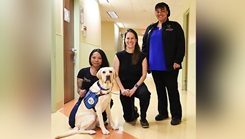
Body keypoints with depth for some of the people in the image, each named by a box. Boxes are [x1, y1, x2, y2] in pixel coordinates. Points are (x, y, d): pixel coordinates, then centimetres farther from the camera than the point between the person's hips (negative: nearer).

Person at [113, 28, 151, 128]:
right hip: (125, 87, 0)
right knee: (128, 118, -4)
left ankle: (143, 118, -8)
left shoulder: (142, 56, -1)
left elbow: (144, 75, -5)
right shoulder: (119, 55, -2)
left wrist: (134, 88, -17)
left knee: (144, 93, -37)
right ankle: (133, 111, 37)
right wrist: (122, 89, -15)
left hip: (138, 85, 0)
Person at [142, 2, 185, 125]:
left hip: (169, 66, -4)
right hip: (155, 66, 5)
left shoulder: (175, 26, 3)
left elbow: (181, 45, -5)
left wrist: (177, 61, -14)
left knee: (172, 89, 2)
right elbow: (144, 45, 15)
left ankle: (176, 115, 10)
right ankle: (163, 112, 23)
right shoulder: (150, 28, 16)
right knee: (160, 90, 11)